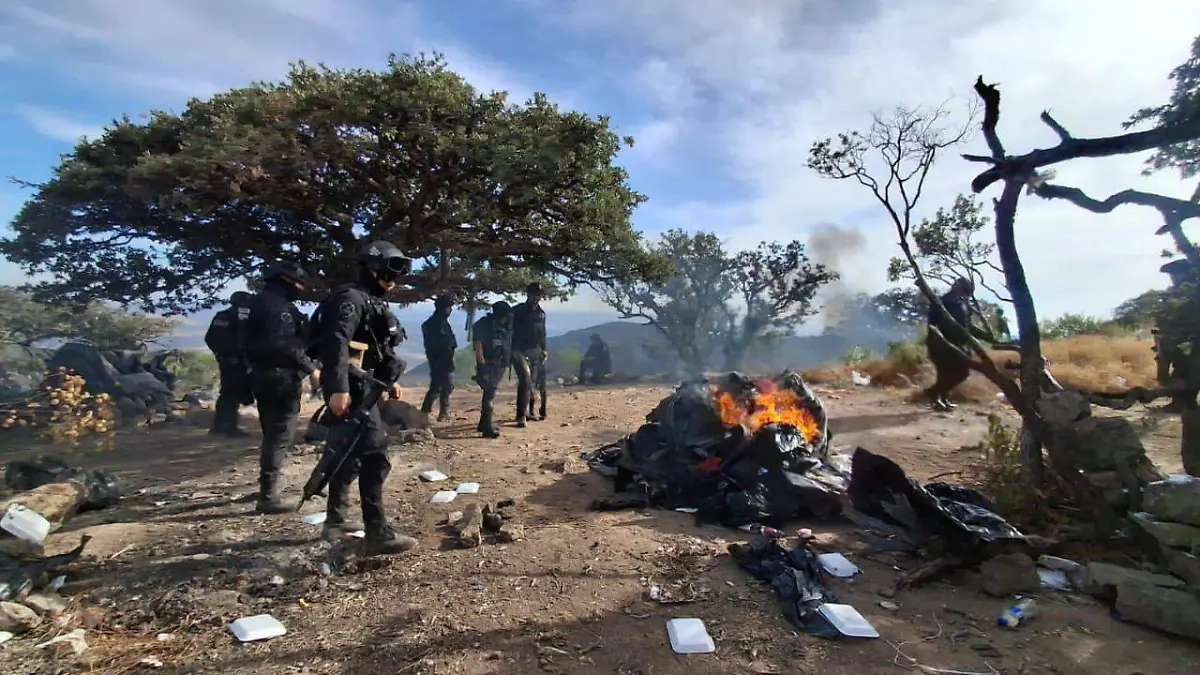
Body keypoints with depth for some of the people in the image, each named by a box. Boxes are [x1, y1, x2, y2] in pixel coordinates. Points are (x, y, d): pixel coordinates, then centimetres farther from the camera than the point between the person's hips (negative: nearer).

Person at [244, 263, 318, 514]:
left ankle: (267, 487, 34)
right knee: (280, 435, -7)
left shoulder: (261, 301, 17)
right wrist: (310, 366, -17)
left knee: (272, 434, 21)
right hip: (280, 378, -11)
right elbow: (284, 345, -25)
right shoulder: (278, 306, -16)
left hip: (263, 375, 11)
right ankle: (267, 497, -5)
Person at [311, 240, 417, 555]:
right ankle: (378, 534, -7)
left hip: (362, 385, 11)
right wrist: (338, 388, -34)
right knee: (374, 456, -11)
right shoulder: (351, 298, -13)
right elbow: (336, 343, -26)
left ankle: (335, 520, 32)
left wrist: (390, 381, 20)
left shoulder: (374, 302, 18)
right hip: (350, 389, -11)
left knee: (350, 452, 18)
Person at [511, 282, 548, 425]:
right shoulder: (517, 311, -6)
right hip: (520, 351, -6)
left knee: (534, 382, 8)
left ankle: (529, 411, 20)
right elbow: (510, 331, -9)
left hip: (536, 352, 6)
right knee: (525, 381, -15)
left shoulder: (541, 313, 13)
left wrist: (544, 349, 13)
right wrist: (515, 351, -16)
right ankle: (521, 415, -15)